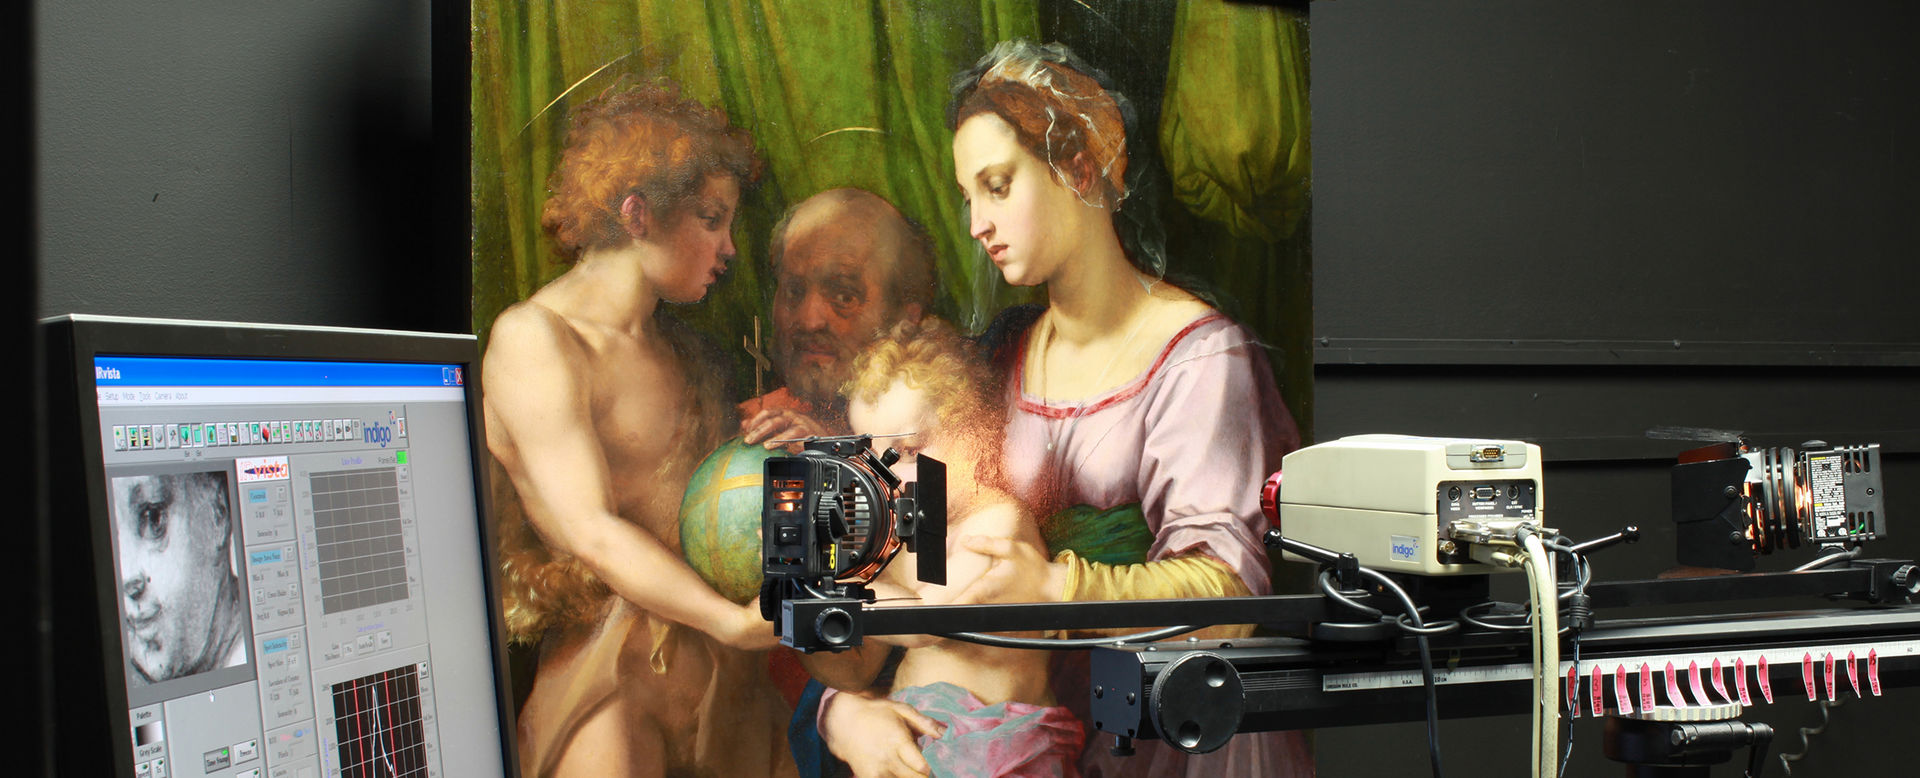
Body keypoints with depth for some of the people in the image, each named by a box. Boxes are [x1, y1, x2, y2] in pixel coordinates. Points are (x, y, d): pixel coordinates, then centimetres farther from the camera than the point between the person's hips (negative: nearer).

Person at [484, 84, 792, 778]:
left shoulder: (674, 345, 19)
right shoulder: (535, 338, -6)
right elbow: (591, 531, -16)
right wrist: (733, 620, -27)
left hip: (725, 670, 7)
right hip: (615, 675, -7)